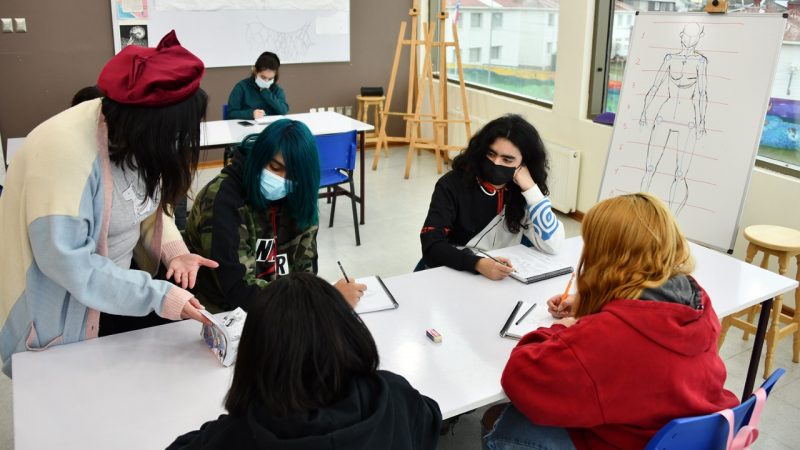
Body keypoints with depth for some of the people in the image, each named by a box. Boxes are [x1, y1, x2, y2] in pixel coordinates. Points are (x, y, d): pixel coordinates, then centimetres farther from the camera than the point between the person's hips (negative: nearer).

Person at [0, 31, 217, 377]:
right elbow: (65, 260, -33)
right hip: (61, 313, -6)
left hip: (115, 288, 6)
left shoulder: (137, 133, -11)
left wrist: (173, 249, -15)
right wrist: (156, 296, -33)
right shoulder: (66, 151, -34)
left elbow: (150, 202, 3)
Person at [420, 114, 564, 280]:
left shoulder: (524, 193, -1)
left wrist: (530, 188, -14)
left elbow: (552, 245, -11)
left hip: (504, 280, 2)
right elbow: (432, 246, -18)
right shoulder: (452, 185, -9)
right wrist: (478, 264, -32)